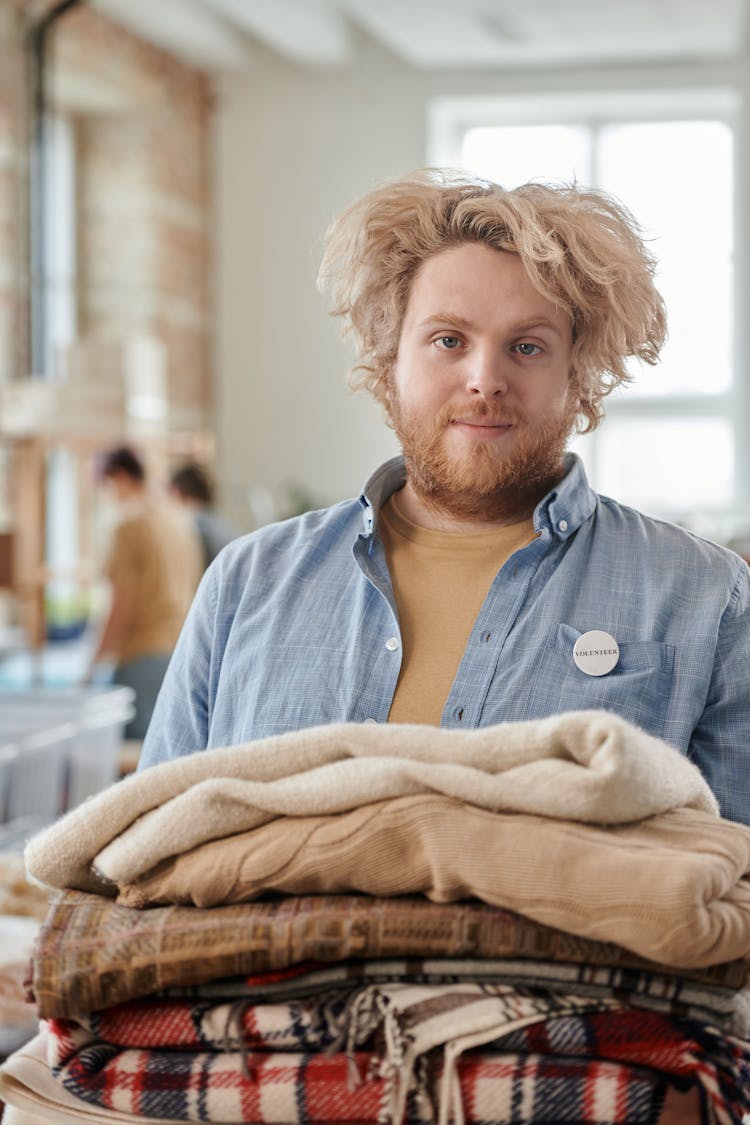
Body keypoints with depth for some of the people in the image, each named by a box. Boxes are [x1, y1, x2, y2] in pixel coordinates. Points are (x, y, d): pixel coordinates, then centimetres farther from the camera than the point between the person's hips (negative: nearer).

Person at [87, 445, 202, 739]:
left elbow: (122, 607, -12)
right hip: (181, 648, 8)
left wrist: (96, 663, -5)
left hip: (143, 653, -8)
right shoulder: (181, 524, 13)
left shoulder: (130, 527, -10)